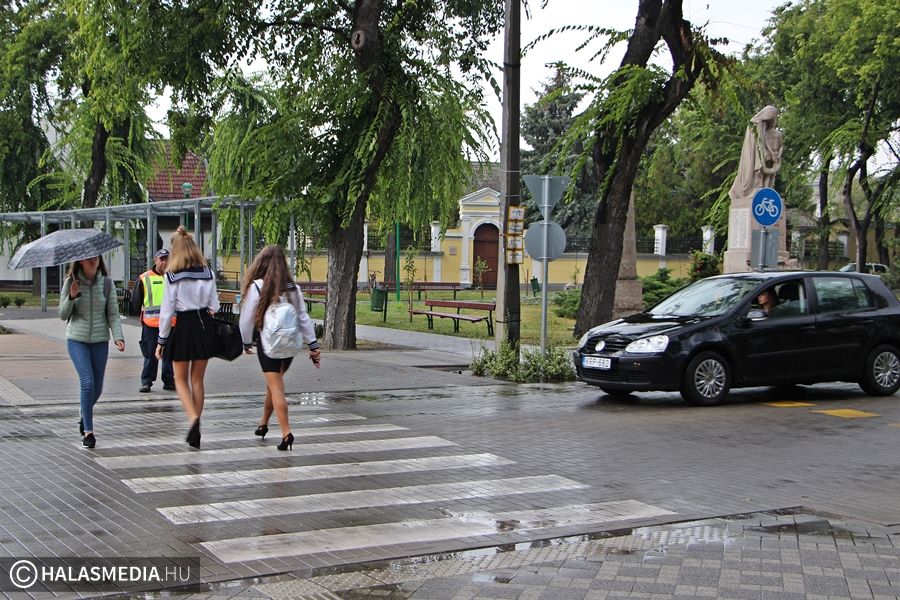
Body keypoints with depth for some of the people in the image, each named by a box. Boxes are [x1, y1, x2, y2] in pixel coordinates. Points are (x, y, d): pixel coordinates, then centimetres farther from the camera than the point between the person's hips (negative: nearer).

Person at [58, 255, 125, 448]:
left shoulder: (106, 283, 0)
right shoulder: (71, 282, -3)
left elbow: (113, 314, 1)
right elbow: (63, 315, 0)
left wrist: (118, 336, -13)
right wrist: (71, 297, -17)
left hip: (100, 340, 2)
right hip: (77, 339, -2)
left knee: (97, 388, 8)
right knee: (87, 383, -16)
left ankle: (84, 417, 39)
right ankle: (88, 431, -5)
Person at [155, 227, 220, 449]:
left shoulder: (171, 276, -8)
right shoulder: (208, 273, 0)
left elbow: (167, 311, -7)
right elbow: (215, 305, 2)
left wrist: (162, 340, -1)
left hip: (183, 327, -3)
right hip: (205, 326, 3)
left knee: (181, 379, 10)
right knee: (197, 380, 13)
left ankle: (193, 418, -13)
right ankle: (195, 431, 16)